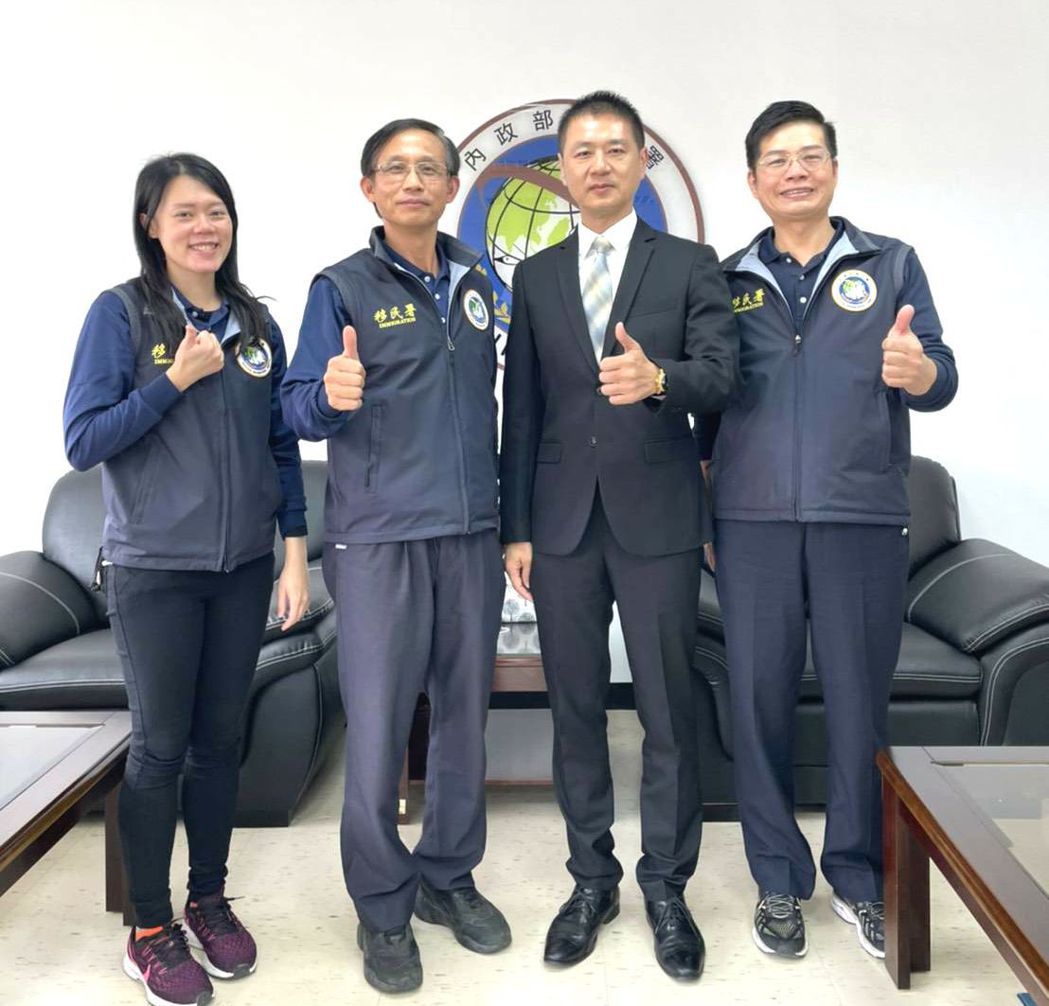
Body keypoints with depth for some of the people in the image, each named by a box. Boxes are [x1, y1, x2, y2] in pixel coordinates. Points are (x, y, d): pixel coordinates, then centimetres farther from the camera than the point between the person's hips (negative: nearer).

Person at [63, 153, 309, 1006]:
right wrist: (176, 379, -17)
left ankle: (210, 900, 29)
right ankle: (149, 929, 19)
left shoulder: (255, 324, 6)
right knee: (160, 744, 4)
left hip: (241, 568, 4)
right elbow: (82, 442, -9)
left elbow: (281, 446, 9)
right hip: (153, 569, -3)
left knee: (221, 738, 12)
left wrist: (296, 553, 4)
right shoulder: (120, 314, -4)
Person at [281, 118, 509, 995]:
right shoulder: (343, 289, -1)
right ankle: (383, 907, 17)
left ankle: (449, 876, 29)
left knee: (466, 715, 11)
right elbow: (299, 411, -3)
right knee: (377, 729, -1)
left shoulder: (475, 281, 11)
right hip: (379, 537, -4)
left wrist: (506, 513, 13)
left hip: (472, 534, 4)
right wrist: (330, 397, -26)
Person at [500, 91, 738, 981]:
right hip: (562, 523, 3)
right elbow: (521, 409, 9)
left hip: (657, 519, -2)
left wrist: (657, 376, -30)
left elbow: (719, 376, -8)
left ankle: (667, 888, 19)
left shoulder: (689, 266, 4)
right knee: (576, 708, 9)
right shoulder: (536, 277, 11)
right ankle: (592, 880, 25)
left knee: (669, 711, 2)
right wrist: (517, 527, 5)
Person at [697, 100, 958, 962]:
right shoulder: (728, 282, 10)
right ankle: (780, 881, 20)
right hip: (753, 523, 1)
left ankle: (858, 875, 23)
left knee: (859, 699, 5)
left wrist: (919, 371, -25)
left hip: (863, 519, -1)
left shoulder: (893, 264, 7)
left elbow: (940, 378, -1)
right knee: (760, 700, 5)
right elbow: (708, 400, 10)